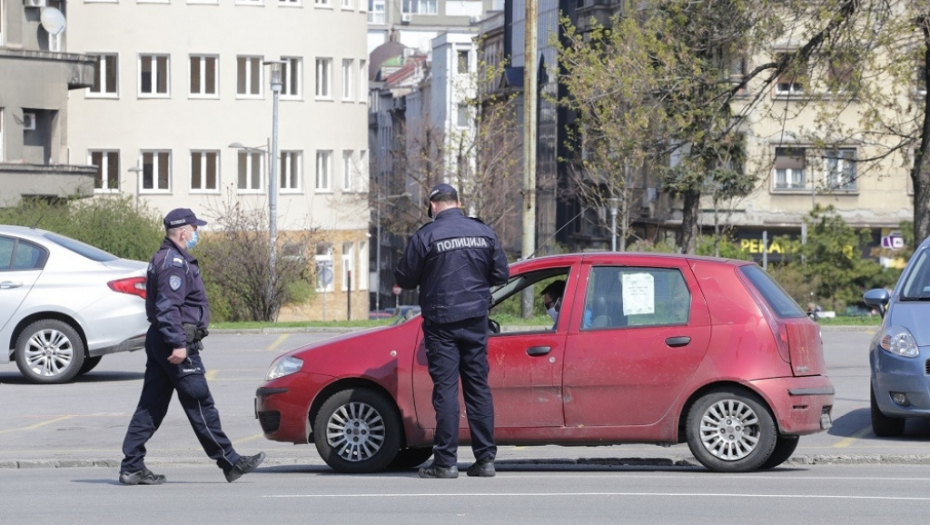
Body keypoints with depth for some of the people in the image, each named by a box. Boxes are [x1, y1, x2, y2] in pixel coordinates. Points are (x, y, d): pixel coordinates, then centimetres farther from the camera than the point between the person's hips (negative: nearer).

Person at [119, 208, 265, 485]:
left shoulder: (163, 259, 19)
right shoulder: (175, 263, -15)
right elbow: (168, 307, -23)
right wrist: (178, 345, -26)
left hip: (159, 342, 11)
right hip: (177, 341, -11)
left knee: (150, 407, 8)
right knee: (201, 406, -4)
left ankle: (131, 467, 7)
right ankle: (230, 463, 2)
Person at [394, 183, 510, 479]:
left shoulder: (426, 236, -10)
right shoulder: (484, 233, 3)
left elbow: (404, 279, -5)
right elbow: (501, 274, 9)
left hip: (441, 321, -4)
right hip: (475, 320, 4)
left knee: (446, 388, -2)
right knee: (478, 386, 9)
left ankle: (446, 462, -4)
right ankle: (486, 458, 8)